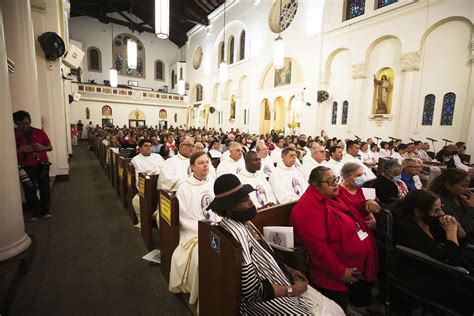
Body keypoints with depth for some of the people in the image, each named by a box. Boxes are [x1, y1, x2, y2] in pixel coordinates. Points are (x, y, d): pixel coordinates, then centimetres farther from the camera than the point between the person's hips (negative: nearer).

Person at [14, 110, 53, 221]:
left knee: (45, 189, 4)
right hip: (25, 167, -1)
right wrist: (21, 150, -18)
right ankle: (35, 212, 18)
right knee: (29, 191, 1)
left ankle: (45, 210, 21)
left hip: (42, 165, 1)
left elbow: (50, 147, 8)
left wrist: (42, 147, -13)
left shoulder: (39, 132, 1)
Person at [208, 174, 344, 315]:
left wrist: (288, 270, 2)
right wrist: (291, 290, -14)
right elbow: (253, 291, -25)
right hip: (266, 298, -8)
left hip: (279, 281, 8)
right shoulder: (236, 232, -29)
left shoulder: (244, 221, 0)